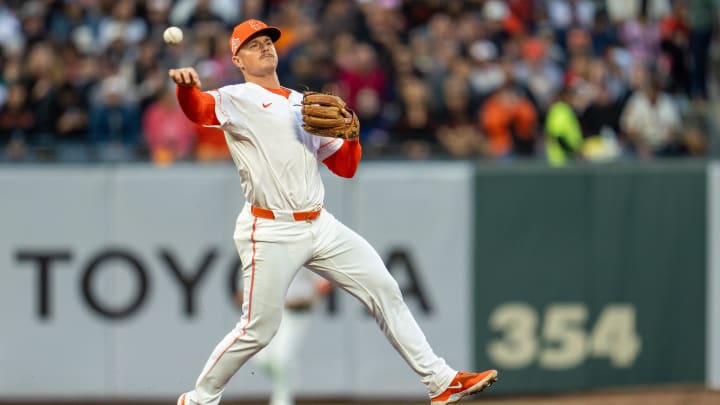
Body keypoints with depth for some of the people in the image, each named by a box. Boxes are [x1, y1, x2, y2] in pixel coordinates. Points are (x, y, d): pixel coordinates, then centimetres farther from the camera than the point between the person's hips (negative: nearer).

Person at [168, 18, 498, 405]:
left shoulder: (305, 104, 17)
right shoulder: (236, 99, -2)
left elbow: (345, 167, 18)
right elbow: (199, 109, -26)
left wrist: (350, 135, -3)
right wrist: (186, 85, -48)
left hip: (321, 226, 6)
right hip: (270, 233, -6)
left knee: (384, 290, 4)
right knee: (257, 329, -6)